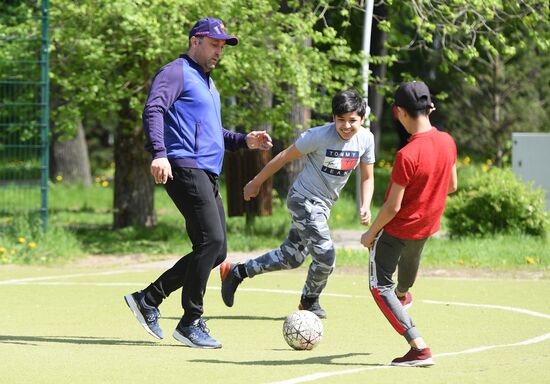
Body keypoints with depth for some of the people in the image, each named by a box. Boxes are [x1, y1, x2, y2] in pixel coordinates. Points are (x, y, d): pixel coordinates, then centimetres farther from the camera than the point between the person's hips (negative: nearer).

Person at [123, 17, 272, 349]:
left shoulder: (208, 84, 28)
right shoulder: (177, 72, -2)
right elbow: (153, 110, -18)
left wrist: (244, 141, 18)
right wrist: (159, 153, -32)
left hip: (208, 175, 10)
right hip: (185, 168, -10)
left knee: (216, 251, 7)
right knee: (212, 241, -17)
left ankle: (149, 299, 12)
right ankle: (191, 322, -10)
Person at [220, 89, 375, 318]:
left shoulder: (366, 139, -5)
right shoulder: (319, 136, -22)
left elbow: (367, 177, 8)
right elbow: (285, 157, -10)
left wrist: (365, 207, -9)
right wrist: (256, 183, -2)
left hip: (323, 205, 7)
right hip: (304, 199, -7)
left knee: (291, 257, 11)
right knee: (325, 256, -15)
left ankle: (236, 273, 27)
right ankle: (309, 301, 10)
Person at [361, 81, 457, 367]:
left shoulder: (407, 155, -32)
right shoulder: (447, 142, -11)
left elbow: (392, 207, -25)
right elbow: (452, 186, 4)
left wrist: (371, 233, -10)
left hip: (399, 229, -8)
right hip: (429, 224, 8)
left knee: (380, 287, 2)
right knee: (410, 257, 38)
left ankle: (419, 348, -10)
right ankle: (402, 295, 72)